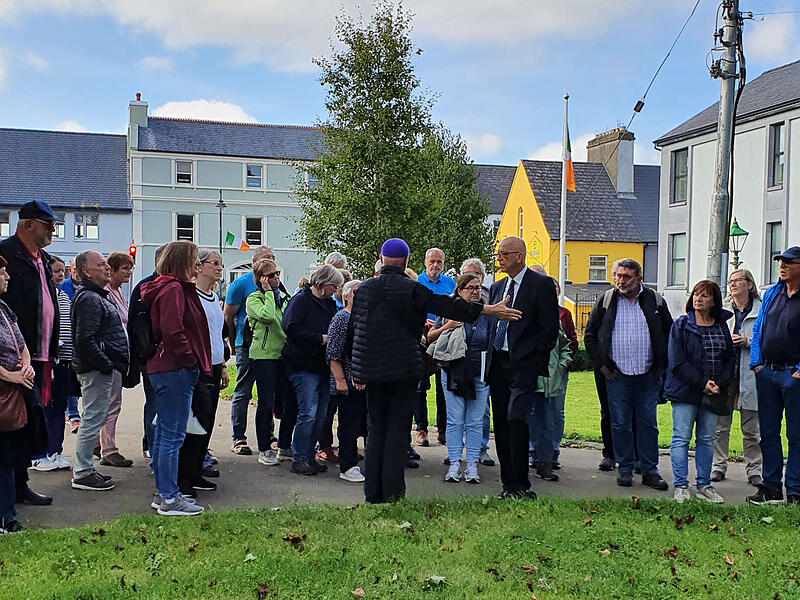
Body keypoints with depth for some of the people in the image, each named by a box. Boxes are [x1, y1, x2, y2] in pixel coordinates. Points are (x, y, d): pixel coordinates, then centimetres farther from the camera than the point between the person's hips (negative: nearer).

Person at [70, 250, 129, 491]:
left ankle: (84, 468, 24)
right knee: (92, 419, -5)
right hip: (96, 369, -11)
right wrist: (106, 364, -19)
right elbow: (85, 339, -24)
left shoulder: (97, 297, 18)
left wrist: (113, 363, 16)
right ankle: (82, 473, 3)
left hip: (100, 368, 11)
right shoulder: (89, 299, -16)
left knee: (94, 418, 16)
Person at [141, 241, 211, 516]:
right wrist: (190, 360, -14)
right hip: (175, 370, -11)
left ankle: (163, 494, 24)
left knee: (163, 434, 15)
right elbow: (172, 332, -24)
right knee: (173, 436, -5)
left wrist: (192, 362, 16)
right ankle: (169, 499, 2)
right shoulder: (174, 289, -14)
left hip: (163, 369, 11)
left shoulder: (173, 288, 18)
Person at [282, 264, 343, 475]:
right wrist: (321, 338, -17)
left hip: (324, 366, 8)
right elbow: (292, 329, -19)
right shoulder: (300, 301, -6)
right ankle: (298, 460, -2)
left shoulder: (329, 303, 19)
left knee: (320, 416, 9)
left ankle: (309, 456, 17)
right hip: (305, 366, -8)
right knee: (308, 413, -11)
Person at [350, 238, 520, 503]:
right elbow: (446, 305, -11)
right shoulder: (410, 289, -8)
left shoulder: (363, 288, 7)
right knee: (398, 430, 1)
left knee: (375, 431, 11)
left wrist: (358, 372, 20)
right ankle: (393, 494, 2)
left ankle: (373, 494, 14)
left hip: (372, 371, 4)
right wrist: (488, 309, -6)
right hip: (404, 369, -4)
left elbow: (353, 327, 12)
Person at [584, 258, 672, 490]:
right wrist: (601, 363, 3)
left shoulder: (654, 301, 3)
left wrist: (661, 366, 5)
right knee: (620, 423, 4)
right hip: (617, 375, 0)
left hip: (648, 375, 0)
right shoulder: (606, 301, 3)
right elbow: (590, 335, 9)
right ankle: (624, 469, 16)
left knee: (648, 423, 5)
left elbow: (670, 334, 11)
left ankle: (650, 470, 14)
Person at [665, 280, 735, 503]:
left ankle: (704, 485, 18)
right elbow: (678, 361, -8)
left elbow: (729, 359, 9)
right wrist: (701, 383, -15)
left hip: (714, 392, 4)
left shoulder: (722, 326, 10)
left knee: (707, 439, 9)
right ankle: (680, 486, 3)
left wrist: (720, 384, -8)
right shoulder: (681, 325, -1)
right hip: (685, 391, -4)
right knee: (681, 438, -3)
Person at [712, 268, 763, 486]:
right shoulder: (721, 310, 9)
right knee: (720, 425, 5)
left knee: (751, 428, 6)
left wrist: (748, 342, -12)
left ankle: (754, 469, 16)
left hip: (749, 375, -2)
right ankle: (718, 465, 15)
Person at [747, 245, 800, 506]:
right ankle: (771, 487, 20)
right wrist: (756, 362, 6)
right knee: (768, 432, 10)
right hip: (767, 373, 6)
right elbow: (758, 329, 15)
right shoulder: (771, 294, 11)